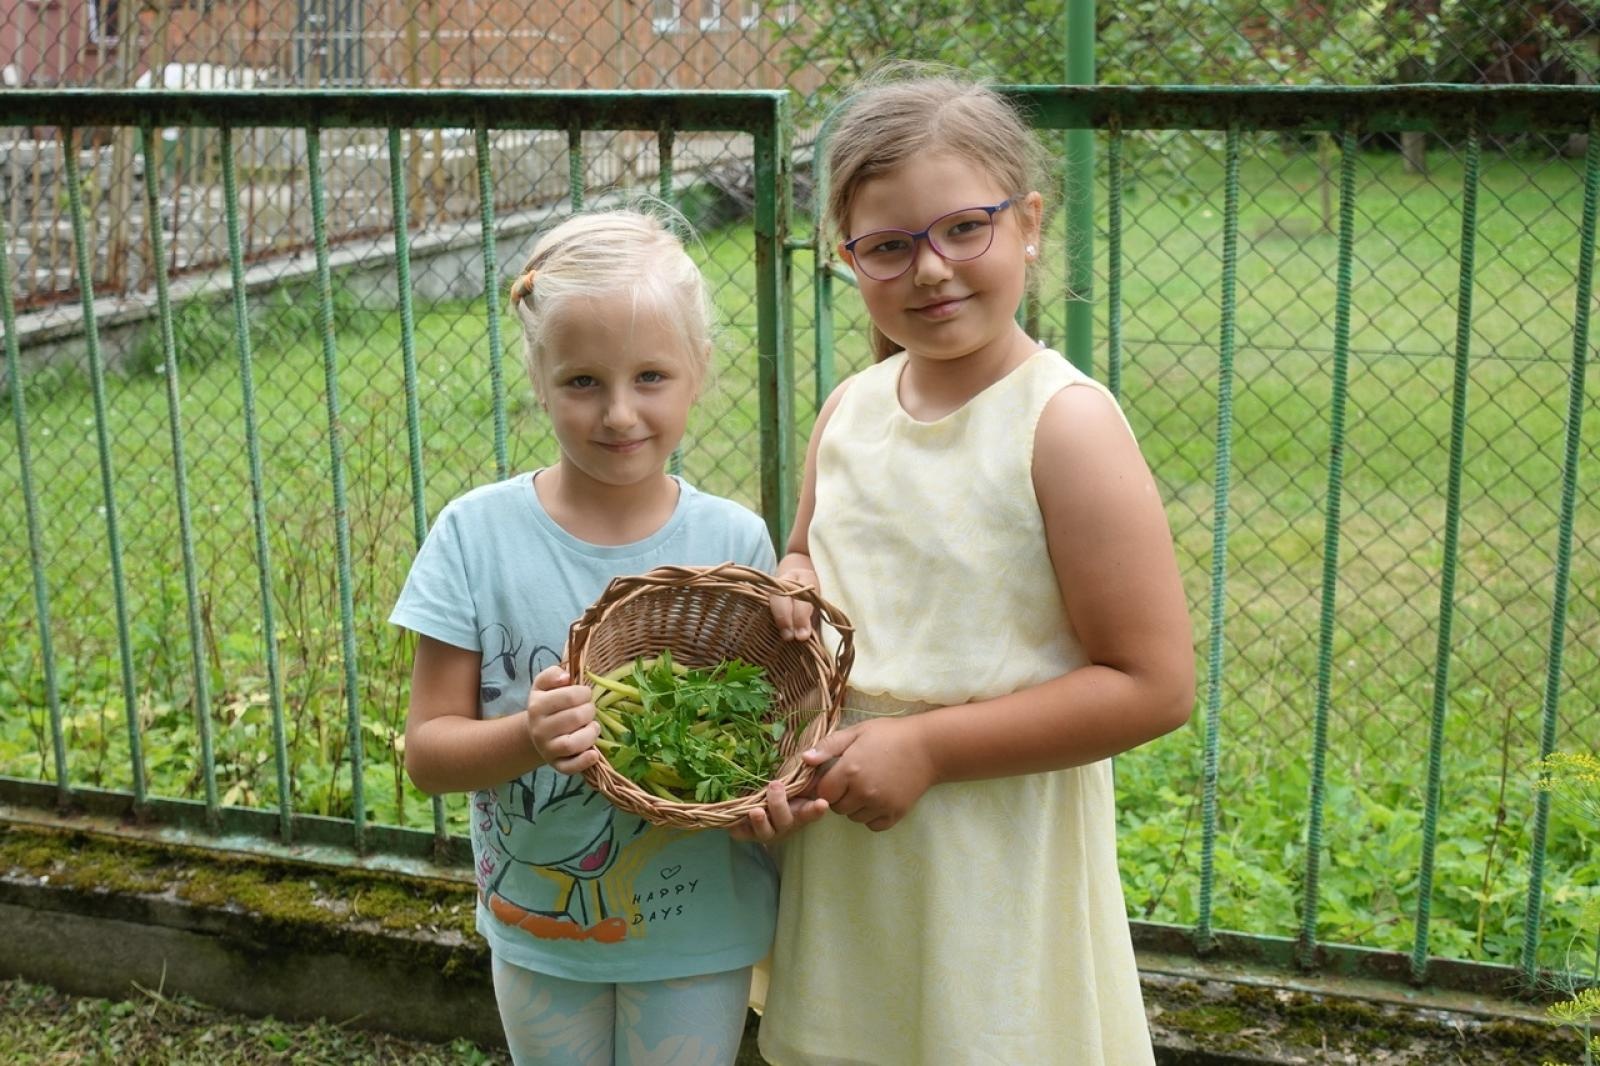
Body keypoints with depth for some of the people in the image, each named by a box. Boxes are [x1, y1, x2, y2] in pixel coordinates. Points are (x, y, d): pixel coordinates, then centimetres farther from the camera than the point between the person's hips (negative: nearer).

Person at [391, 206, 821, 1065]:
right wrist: (526, 738, -30)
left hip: (697, 929, 0)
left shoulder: (733, 541, -11)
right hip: (537, 930, 1)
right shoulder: (477, 535, -13)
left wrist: (773, 798, -23)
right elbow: (428, 751, -10)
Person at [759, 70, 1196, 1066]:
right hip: (843, 853, 6)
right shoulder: (850, 409, 2)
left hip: (999, 869, -5)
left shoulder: (1065, 423, -17)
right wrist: (792, 592, -4)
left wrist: (927, 745, -19)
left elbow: (1154, 685, -18)